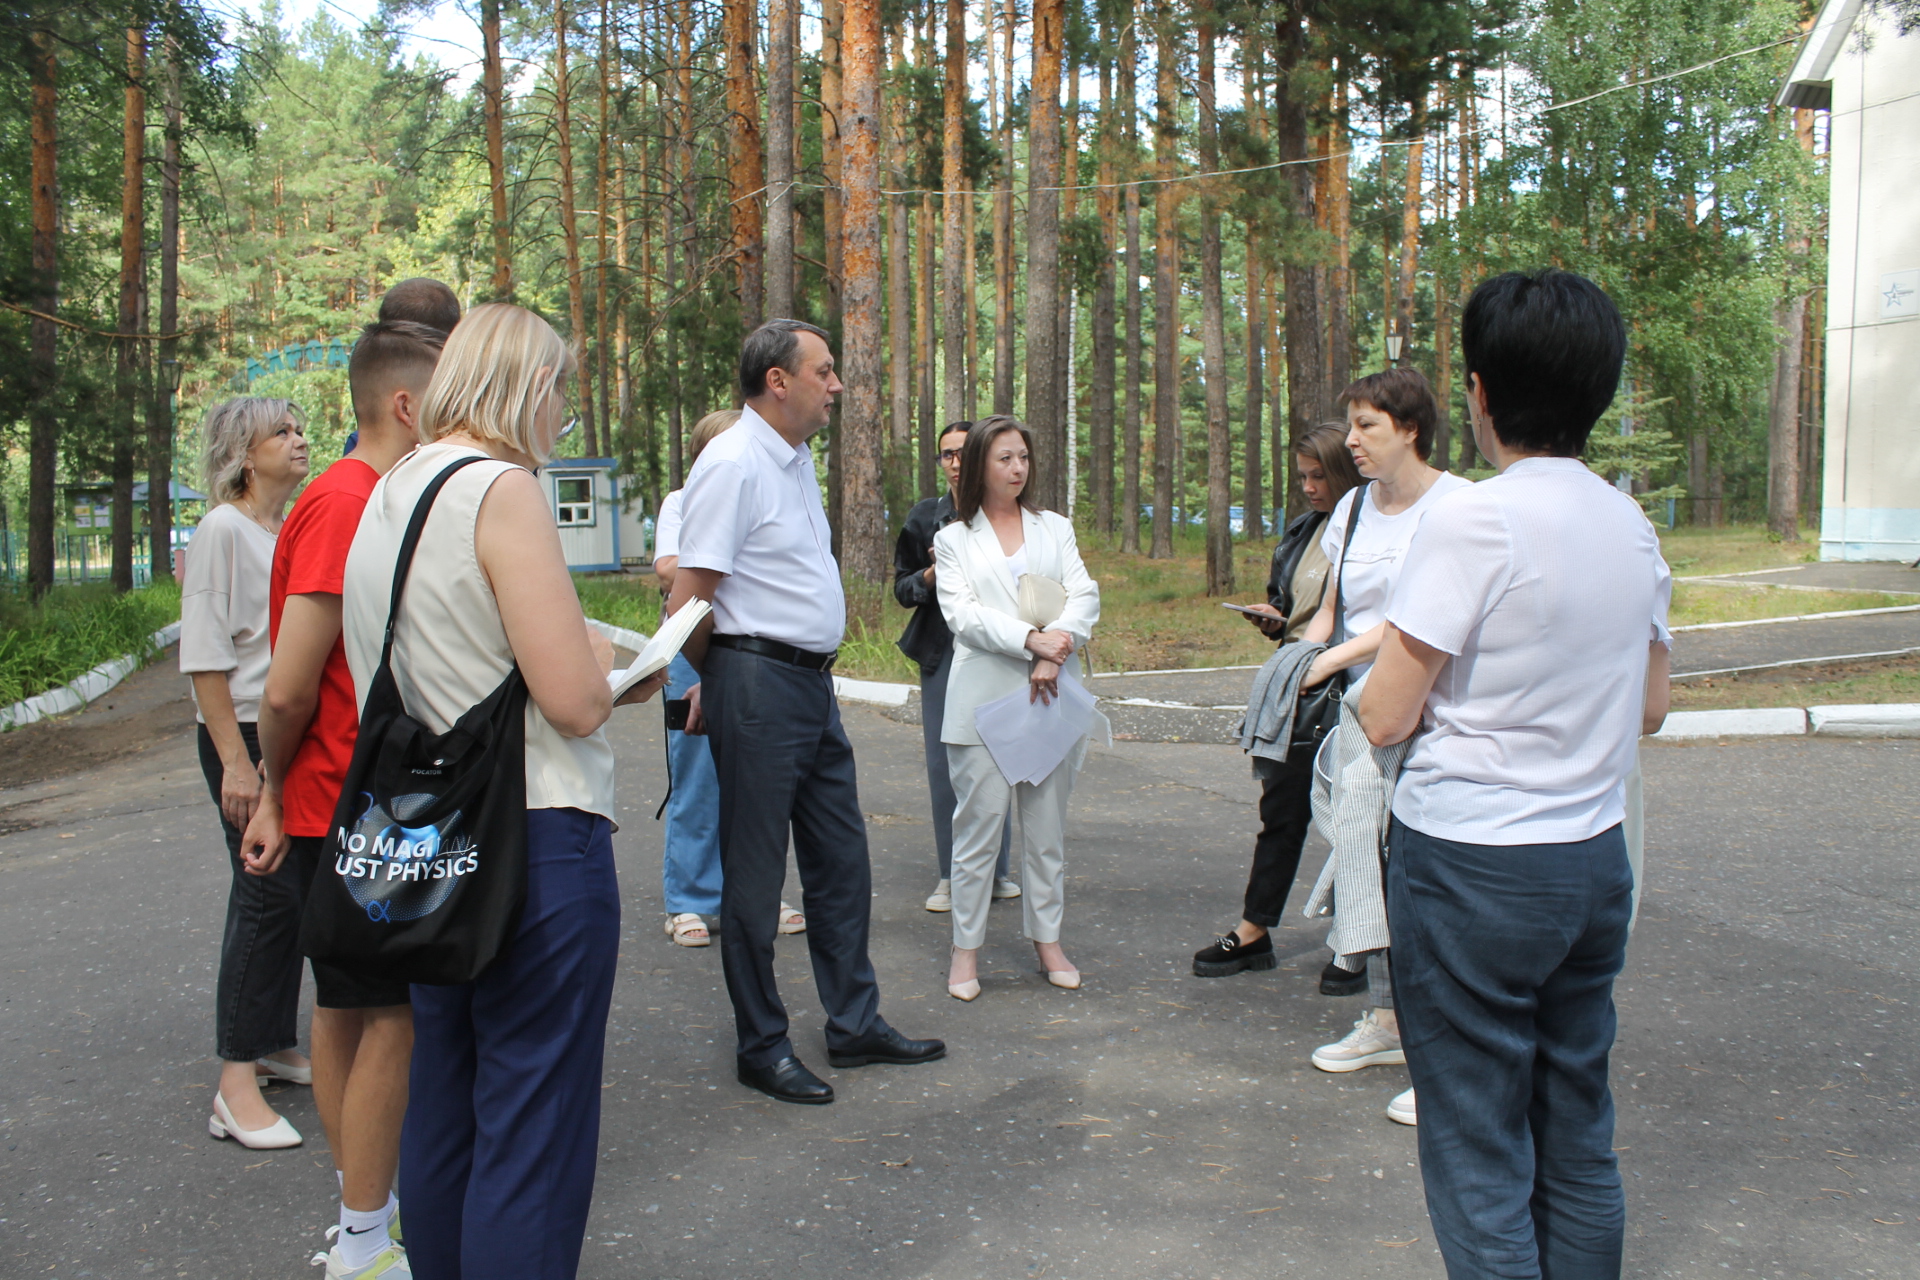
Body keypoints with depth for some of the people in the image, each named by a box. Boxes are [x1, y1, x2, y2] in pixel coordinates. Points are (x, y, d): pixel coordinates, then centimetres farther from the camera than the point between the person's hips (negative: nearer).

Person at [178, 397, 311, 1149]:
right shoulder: (223, 531, -10)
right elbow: (205, 657, -14)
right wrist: (235, 760, -18)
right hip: (246, 735, -7)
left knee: (298, 889, 11)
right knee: (266, 895, -8)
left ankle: (277, 1046, 24)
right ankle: (237, 1085, -3)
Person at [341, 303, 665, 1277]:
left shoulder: (385, 496, 12)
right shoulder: (502, 491, -14)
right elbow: (576, 700, -19)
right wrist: (628, 668, 2)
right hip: (534, 840, -9)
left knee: (443, 1115, 19)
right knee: (533, 1133, 0)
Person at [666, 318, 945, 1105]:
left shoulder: (796, 460, 13)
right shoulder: (733, 463, -15)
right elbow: (689, 598, -16)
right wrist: (715, 683, -2)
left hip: (813, 682, 9)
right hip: (758, 683, -9)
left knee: (840, 859, 15)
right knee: (755, 876, 3)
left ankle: (855, 1023, 28)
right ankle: (761, 1048, 17)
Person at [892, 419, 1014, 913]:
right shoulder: (926, 516, 8)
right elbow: (903, 589, 9)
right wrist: (933, 572, -10)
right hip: (942, 651, 1)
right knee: (944, 762, 2)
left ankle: (996, 868, 16)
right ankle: (950, 874, 12)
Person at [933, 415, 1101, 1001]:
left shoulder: (1056, 529, 15)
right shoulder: (954, 539, 8)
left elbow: (1085, 596, 4)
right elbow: (961, 613, -6)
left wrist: (1054, 652, -15)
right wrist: (1031, 640, -19)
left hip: (1048, 697, 3)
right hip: (983, 698, -2)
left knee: (1047, 825, 7)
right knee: (979, 824, -2)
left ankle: (1047, 939, 18)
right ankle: (966, 948, 8)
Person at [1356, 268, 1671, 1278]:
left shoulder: (1471, 521, -17)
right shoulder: (1632, 525, 5)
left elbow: (1386, 717, -16)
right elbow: (1649, 707, 15)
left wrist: (1395, 674, 4)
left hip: (1471, 863, -7)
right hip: (1595, 855, 7)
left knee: (1478, 1154, 4)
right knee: (1577, 1139, 17)